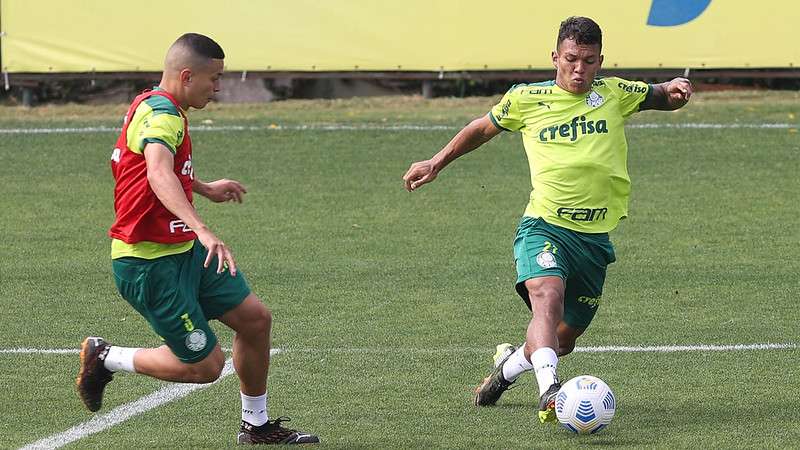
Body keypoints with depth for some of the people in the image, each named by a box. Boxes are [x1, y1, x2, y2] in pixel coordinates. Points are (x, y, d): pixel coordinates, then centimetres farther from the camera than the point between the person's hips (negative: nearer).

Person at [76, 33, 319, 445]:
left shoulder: (155, 106, 10)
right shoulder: (161, 114, -23)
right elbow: (158, 175, -44)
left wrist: (204, 188, 43)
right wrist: (202, 230, -55)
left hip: (183, 250, 10)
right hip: (150, 263, -10)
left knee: (254, 318, 10)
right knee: (204, 365, -4)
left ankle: (256, 426, 24)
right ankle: (105, 358, 13)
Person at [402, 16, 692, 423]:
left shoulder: (614, 95, 6)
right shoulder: (527, 99, 3)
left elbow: (661, 97, 17)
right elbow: (481, 129, 21)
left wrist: (675, 90, -7)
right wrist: (437, 163, 21)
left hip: (595, 236, 3)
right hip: (544, 226, -3)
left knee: (565, 335, 14)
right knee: (547, 297, -33)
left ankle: (511, 363, 45)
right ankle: (549, 391, -47)